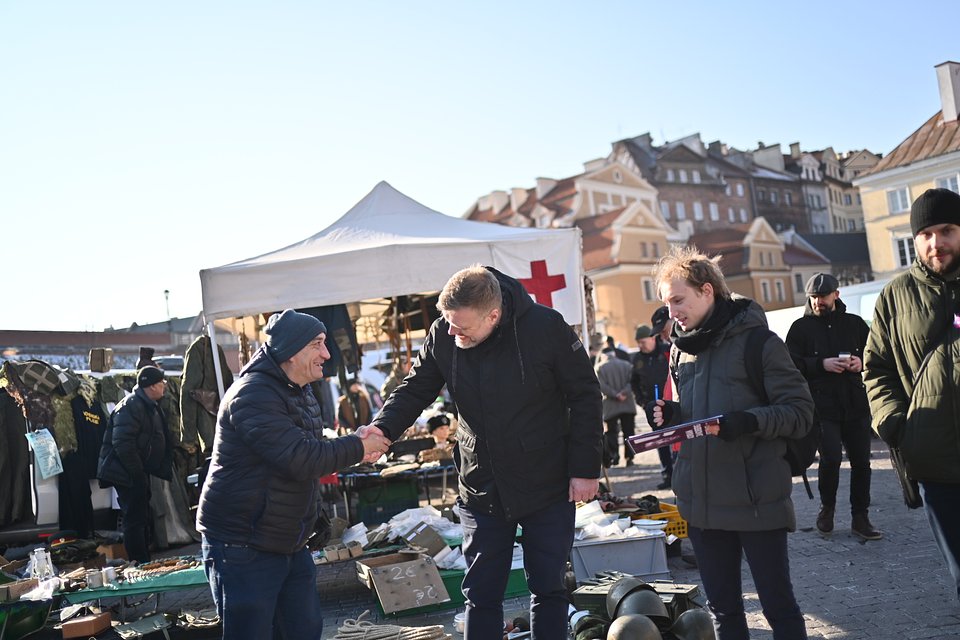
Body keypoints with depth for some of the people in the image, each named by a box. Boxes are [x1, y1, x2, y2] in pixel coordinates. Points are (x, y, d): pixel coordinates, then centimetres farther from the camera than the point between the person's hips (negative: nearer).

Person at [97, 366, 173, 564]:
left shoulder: (151, 407, 14)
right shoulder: (131, 406, -19)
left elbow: (163, 442, 23)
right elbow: (122, 444, -26)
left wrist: (165, 469, 16)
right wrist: (138, 472, -22)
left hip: (138, 474, 11)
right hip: (127, 474, -11)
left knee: (142, 518, 16)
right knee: (135, 520, -7)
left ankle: (144, 563, 25)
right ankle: (139, 564, -2)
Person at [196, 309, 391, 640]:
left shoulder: (301, 393, 12)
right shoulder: (253, 395, -21)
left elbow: (314, 451, 16)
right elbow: (299, 458, -29)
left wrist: (355, 446, -4)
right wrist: (357, 447, -17)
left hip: (290, 544, 9)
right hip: (242, 548, -9)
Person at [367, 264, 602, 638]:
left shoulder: (546, 327, -18)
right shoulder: (442, 336, -8)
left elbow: (584, 397, -10)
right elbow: (414, 390, 3)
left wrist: (585, 469, -10)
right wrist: (383, 429, -17)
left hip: (547, 488, -2)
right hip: (481, 491, 3)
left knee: (548, 590, 11)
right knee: (481, 595, 11)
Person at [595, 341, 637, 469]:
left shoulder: (600, 368, -1)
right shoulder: (627, 365, 7)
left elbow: (602, 386, -12)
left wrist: (615, 395, -12)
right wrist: (624, 393, -13)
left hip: (611, 406, -2)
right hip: (628, 404, 2)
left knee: (611, 432, 6)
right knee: (628, 431, 8)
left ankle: (613, 456, -5)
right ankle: (629, 458, 6)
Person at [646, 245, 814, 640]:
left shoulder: (757, 341, -10)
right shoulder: (683, 347, 10)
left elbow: (800, 412, -11)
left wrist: (749, 421, -27)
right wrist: (669, 415, -3)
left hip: (757, 501, -6)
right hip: (702, 502, 6)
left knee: (777, 603, 7)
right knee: (722, 607, 16)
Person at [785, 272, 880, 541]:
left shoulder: (855, 323, 12)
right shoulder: (801, 327, 3)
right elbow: (792, 365, -3)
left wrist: (861, 362, -5)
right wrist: (822, 364, -16)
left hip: (856, 404, 3)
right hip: (822, 405, -3)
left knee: (861, 461, 5)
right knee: (831, 457, -14)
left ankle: (860, 518, 18)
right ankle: (827, 508, 12)